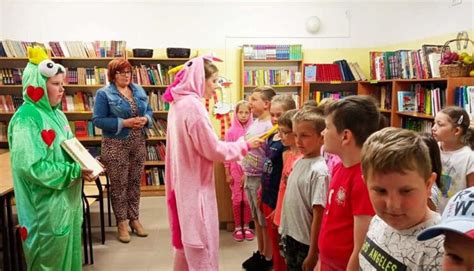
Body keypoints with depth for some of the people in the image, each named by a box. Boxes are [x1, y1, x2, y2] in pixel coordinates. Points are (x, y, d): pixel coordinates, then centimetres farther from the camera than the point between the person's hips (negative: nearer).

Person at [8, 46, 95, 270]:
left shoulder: (56, 114, 8)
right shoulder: (26, 119, -19)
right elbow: (30, 166, -26)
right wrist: (75, 171, -22)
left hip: (69, 198, 8)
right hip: (46, 205, -8)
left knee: (69, 253, 21)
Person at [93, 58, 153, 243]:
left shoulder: (139, 90, 9)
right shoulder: (104, 94, -8)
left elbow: (149, 110, 13)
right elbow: (98, 120, -13)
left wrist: (145, 119, -10)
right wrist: (125, 123, -21)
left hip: (138, 144, 5)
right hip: (116, 146, -5)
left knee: (135, 183, 13)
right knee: (119, 185, 4)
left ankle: (134, 218, 26)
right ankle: (121, 223, 16)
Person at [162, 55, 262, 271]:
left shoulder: (179, 103, 8)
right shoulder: (193, 106, -22)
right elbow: (213, 149, -19)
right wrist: (244, 145, -9)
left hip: (185, 181, 10)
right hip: (196, 184, -10)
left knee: (187, 237, 22)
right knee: (201, 241, 3)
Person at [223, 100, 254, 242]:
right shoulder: (230, 132, -3)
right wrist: (227, 173, -3)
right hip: (235, 170, -1)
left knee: (248, 199, 8)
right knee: (237, 199, 7)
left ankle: (246, 227, 22)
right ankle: (238, 228, 19)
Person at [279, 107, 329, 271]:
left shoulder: (319, 171, -21)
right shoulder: (298, 162, 2)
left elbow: (318, 215, -20)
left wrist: (313, 253, -17)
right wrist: (285, 228, 14)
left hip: (306, 242, -7)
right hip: (290, 236, 7)